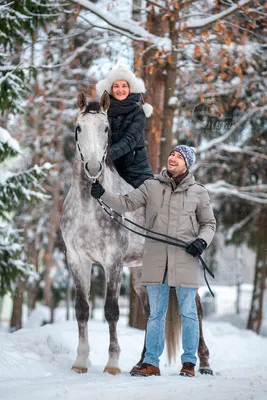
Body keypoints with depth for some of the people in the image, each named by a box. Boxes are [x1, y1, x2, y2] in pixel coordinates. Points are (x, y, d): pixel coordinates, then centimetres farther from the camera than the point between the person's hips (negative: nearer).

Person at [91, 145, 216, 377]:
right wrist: (102, 195, -14)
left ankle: (189, 362, 17)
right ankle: (151, 363, 15)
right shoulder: (152, 187, 6)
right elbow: (127, 204, 0)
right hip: (156, 261, 1)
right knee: (156, 314, 9)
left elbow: (209, 223, 10)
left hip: (186, 260, -1)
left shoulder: (198, 192, 4)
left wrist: (202, 241, -9)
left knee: (188, 313, 5)